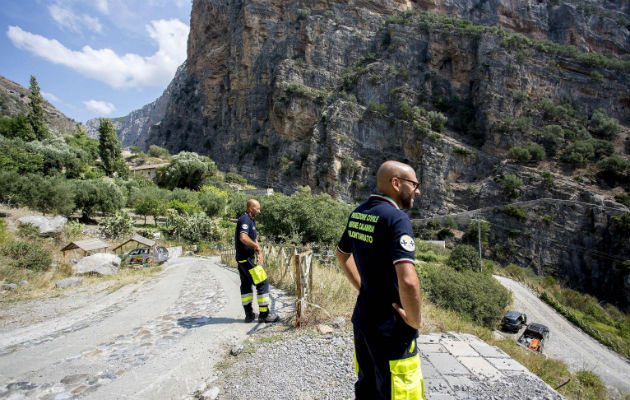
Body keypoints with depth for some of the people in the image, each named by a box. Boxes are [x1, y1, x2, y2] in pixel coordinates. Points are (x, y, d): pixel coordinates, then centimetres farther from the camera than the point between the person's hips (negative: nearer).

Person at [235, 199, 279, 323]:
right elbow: (243, 237, -32)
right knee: (262, 283, -6)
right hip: (246, 258, -11)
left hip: (243, 259, 11)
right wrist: (257, 246, -19)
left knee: (246, 285, 13)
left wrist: (259, 253, 9)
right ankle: (264, 314, 1)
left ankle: (249, 314, 21)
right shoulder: (245, 220, -15)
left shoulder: (251, 220, 17)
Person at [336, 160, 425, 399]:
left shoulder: (357, 214, 3)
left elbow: (342, 254, 19)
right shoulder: (396, 218, -22)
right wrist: (415, 320, -16)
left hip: (362, 318, 8)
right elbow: (408, 281, -33)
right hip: (390, 328, -8)